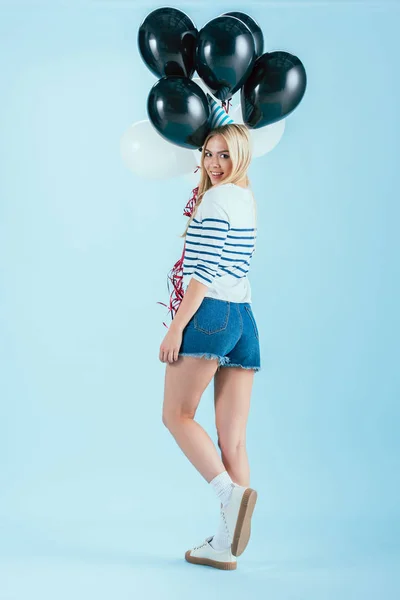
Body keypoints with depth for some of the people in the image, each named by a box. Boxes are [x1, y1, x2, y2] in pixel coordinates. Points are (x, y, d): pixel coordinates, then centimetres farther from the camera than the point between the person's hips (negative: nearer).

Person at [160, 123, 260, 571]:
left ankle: (231, 492, -16)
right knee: (233, 439, 3)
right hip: (245, 320, 9)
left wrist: (176, 327, -16)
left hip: (211, 314, -9)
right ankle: (225, 544, 4)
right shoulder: (247, 199, 20)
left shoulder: (216, 198, -6)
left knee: (176, 415, 3)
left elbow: (207, 269, -15)